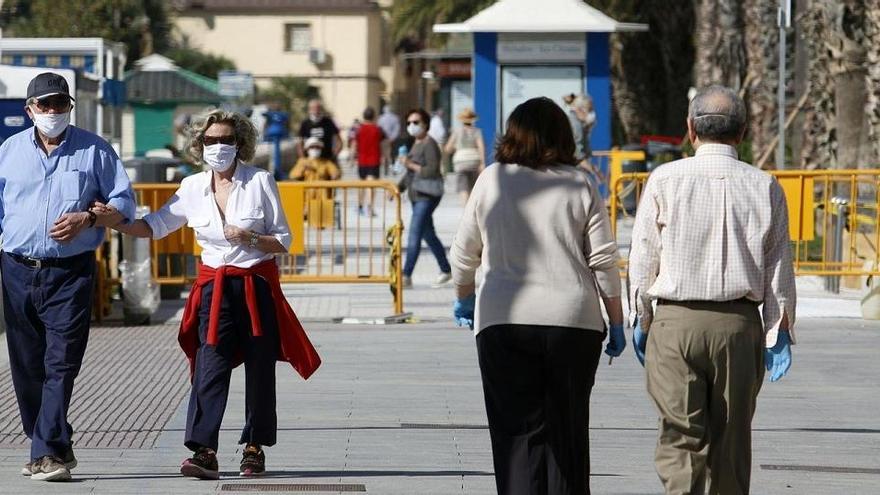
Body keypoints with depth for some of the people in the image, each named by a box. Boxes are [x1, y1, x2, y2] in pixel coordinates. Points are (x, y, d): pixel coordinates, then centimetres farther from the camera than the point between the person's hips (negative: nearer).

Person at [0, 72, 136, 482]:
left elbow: (124, 203, 6)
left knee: (60, 365, -11)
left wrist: (88, 219, -12)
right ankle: (56, 448, 19)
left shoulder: (95, 151, 5)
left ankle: (47, 453, -15)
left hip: (71, 275, -3)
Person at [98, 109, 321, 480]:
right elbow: (154, 226, 6)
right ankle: (204, 450, -18)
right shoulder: (193, 188, 5)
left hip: (257, 286, -1)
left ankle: (255, 447, 17)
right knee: (210, 367, -11)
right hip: (214, 287, 1)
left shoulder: (260, 182, -2)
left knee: (259, 369, 5)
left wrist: (250, 239, -17)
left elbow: (283, 241, 1)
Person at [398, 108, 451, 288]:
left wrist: (412, 165, -18)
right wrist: (399, 188, 12)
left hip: (427, 196, -10)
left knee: (414, 235, -13)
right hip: (416, 196, 10)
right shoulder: (416, 144, 15)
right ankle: (446, 270, 26)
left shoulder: (429, 144, -13)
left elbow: (432, 170, -21)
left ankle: (406, 276, -15)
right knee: (428, 234, 16)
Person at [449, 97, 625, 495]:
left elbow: (464, 253, 10)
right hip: (574, 321, 1)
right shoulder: (580, 185, 3)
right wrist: (616, 322, 10)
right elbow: (604, 260, 2)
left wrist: (464, 299, 28)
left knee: (518, 432, -1)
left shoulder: (492, 181, 4)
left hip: (504, 322, -1)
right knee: (568, 431, 10)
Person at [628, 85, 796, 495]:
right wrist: (779, 332, 8)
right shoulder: (765, 188, 2)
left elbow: (643, 257, 0)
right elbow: (779, 266, 3)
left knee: (680, 435, -2)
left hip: (675, 322, -2)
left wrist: (641, 321, 10)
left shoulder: (665, 180, -2)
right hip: (739, 323, 2)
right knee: (731, 440, 11)